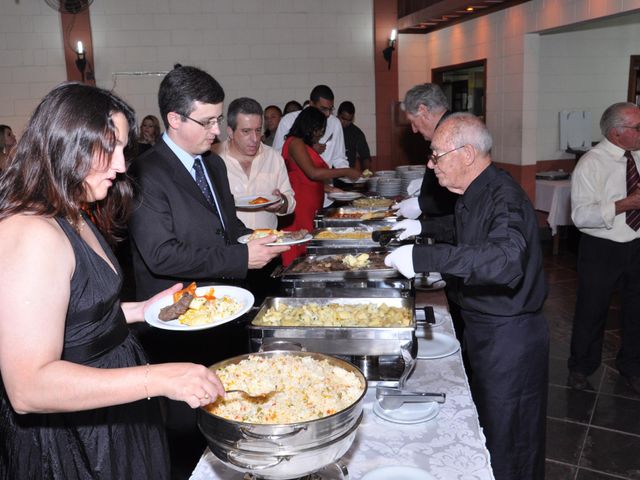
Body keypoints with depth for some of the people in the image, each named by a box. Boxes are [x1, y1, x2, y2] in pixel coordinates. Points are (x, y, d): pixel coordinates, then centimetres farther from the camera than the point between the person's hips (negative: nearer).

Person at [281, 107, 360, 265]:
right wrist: (345, 172, -12)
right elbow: (312, 173, -17)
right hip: (299, 206, -9)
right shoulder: (295, 143, -5)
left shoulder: (306, 145, 23)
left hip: (311, 207, 9)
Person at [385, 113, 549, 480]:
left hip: (509, 336, -9)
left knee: (507, 445, 9)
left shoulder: (504, 197, -26)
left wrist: (425, 258, -45)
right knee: (486, 425, 27)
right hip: (484, 327, 9)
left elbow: (507, 259, -45)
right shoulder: (477, 192, 3)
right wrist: (423, 227, 11)